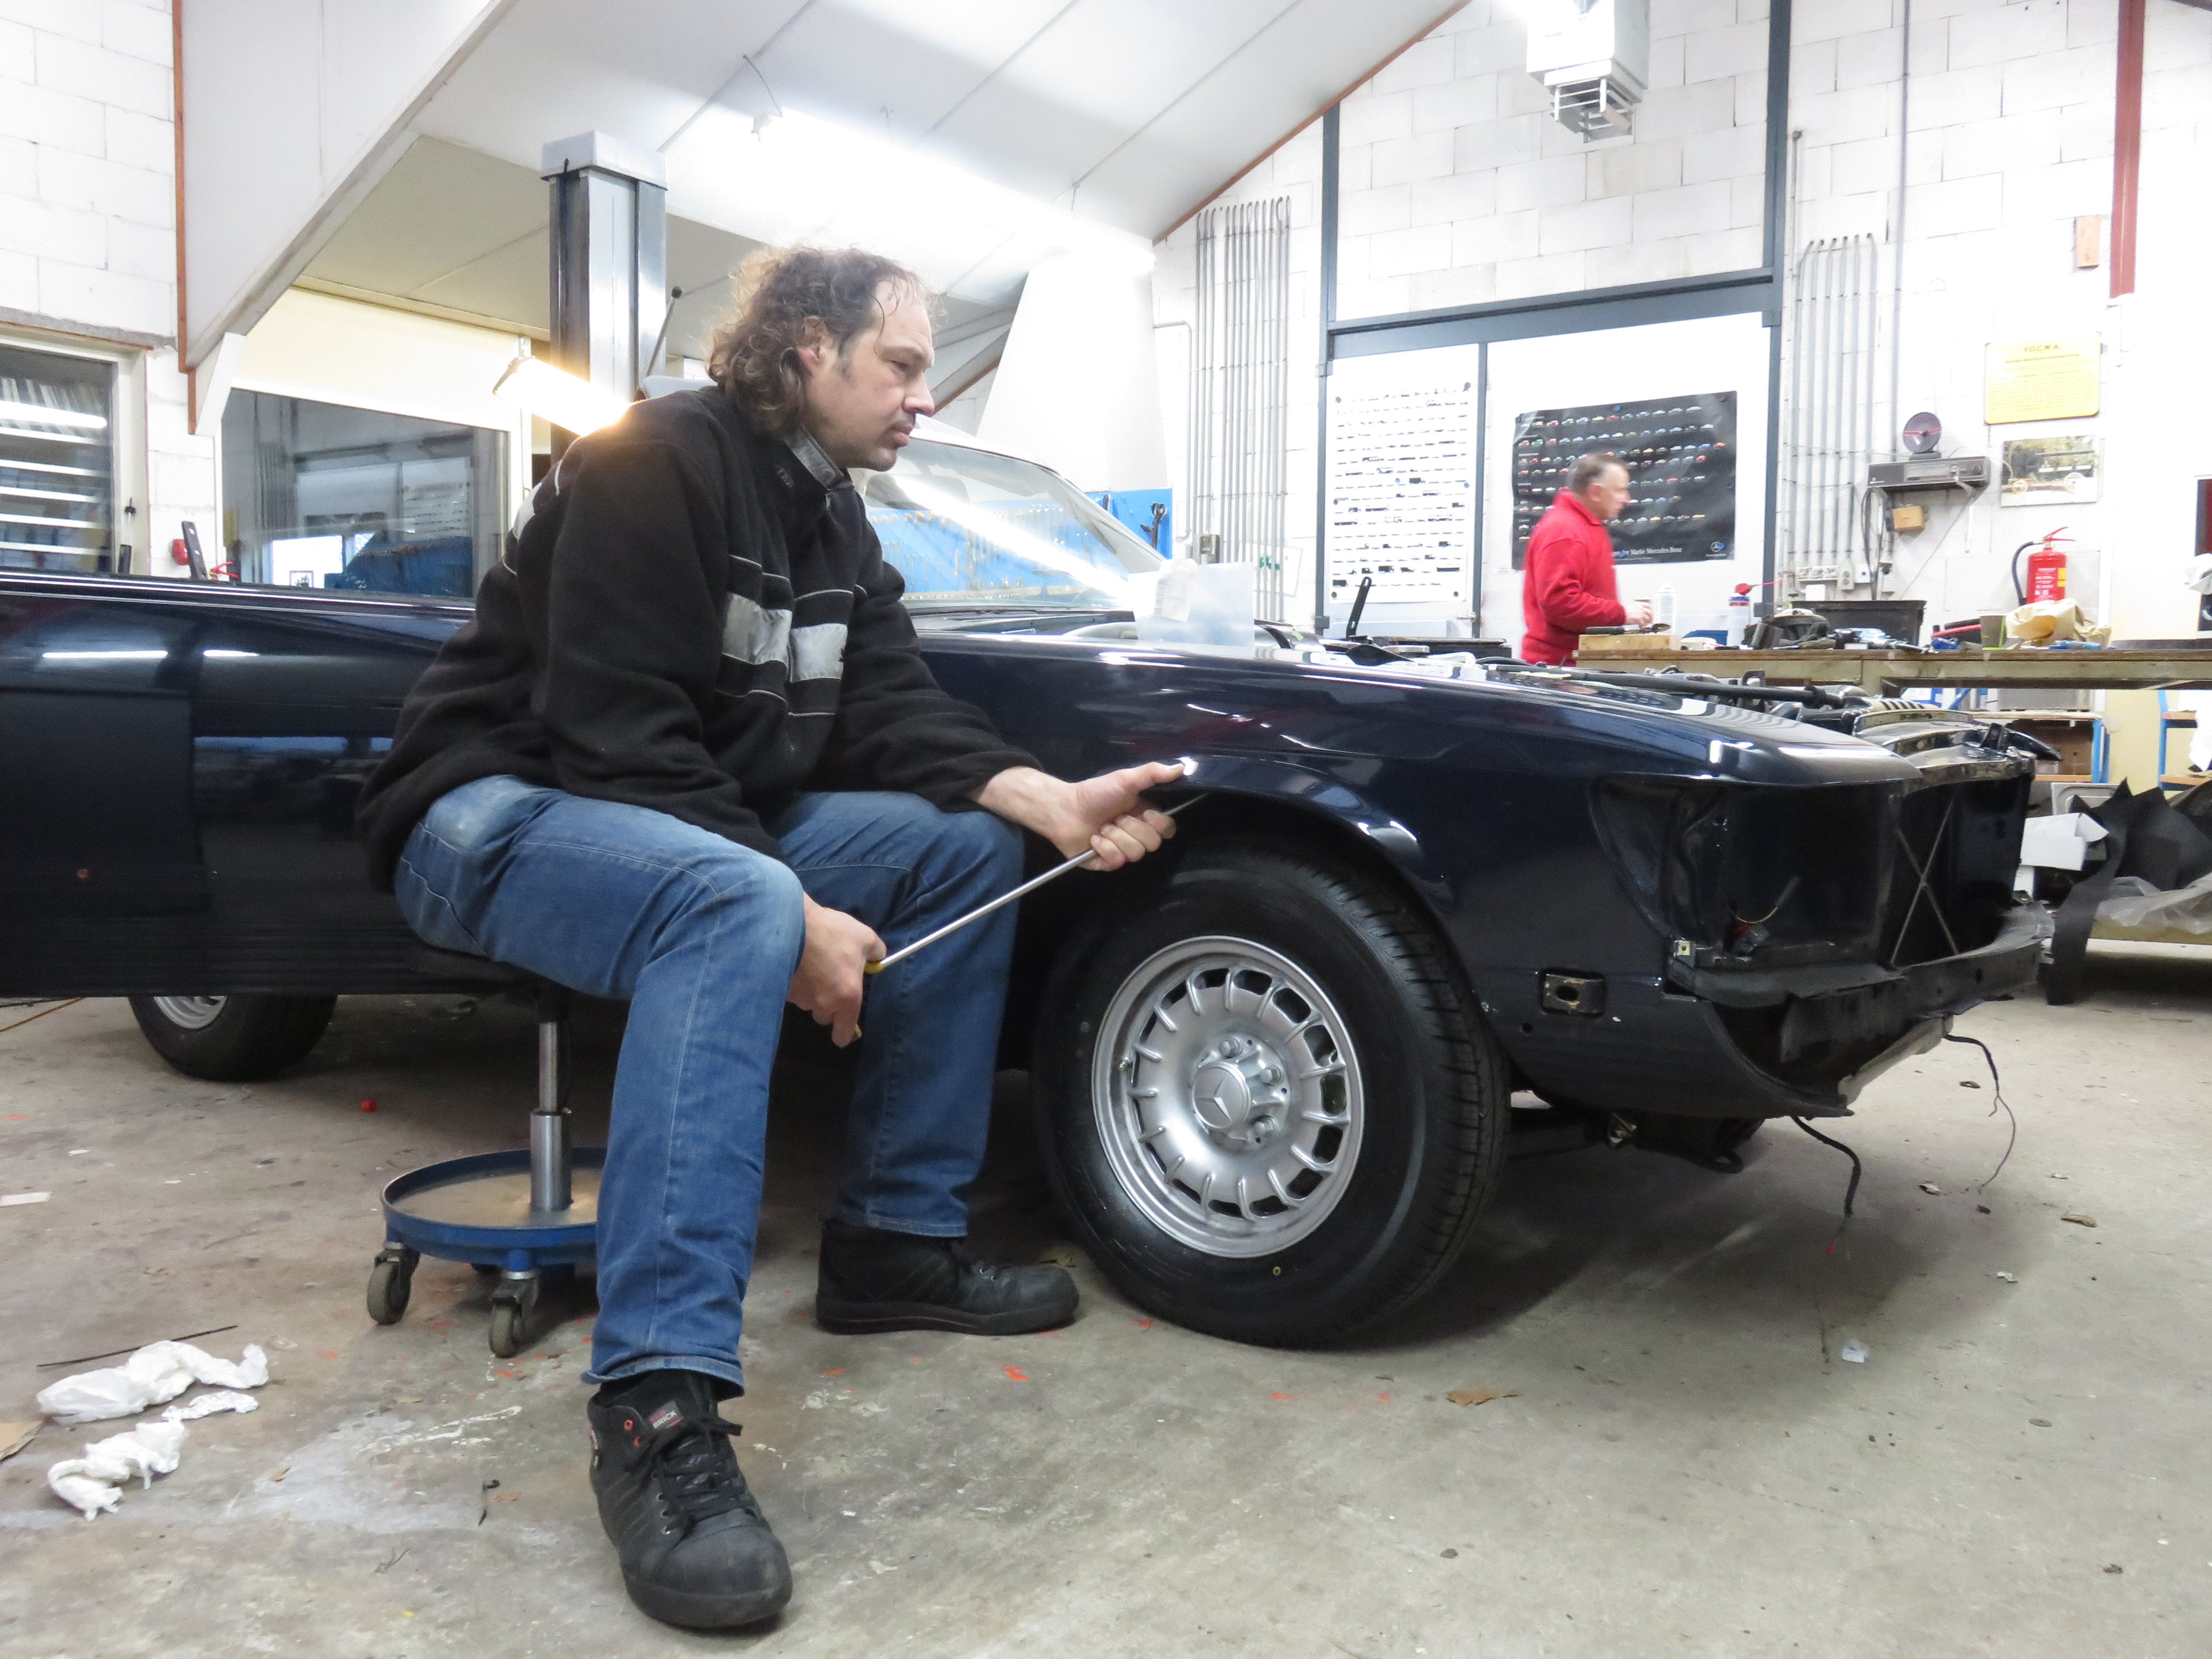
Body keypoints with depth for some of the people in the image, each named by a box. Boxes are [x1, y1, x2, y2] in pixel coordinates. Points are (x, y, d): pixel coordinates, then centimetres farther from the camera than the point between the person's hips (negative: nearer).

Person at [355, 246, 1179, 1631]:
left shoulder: (833, 519, 11)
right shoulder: (654, 465, -17)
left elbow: (894, 713, 1)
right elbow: (617, 737, -25)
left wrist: (1051, 799, -16)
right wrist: (794, 914, -30)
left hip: (708, 824, 9)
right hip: (495, 814, -9)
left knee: (971, 843, -3)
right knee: (737, 903, -39)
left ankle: (896, 1242, 1)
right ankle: (659, 1408, -39)